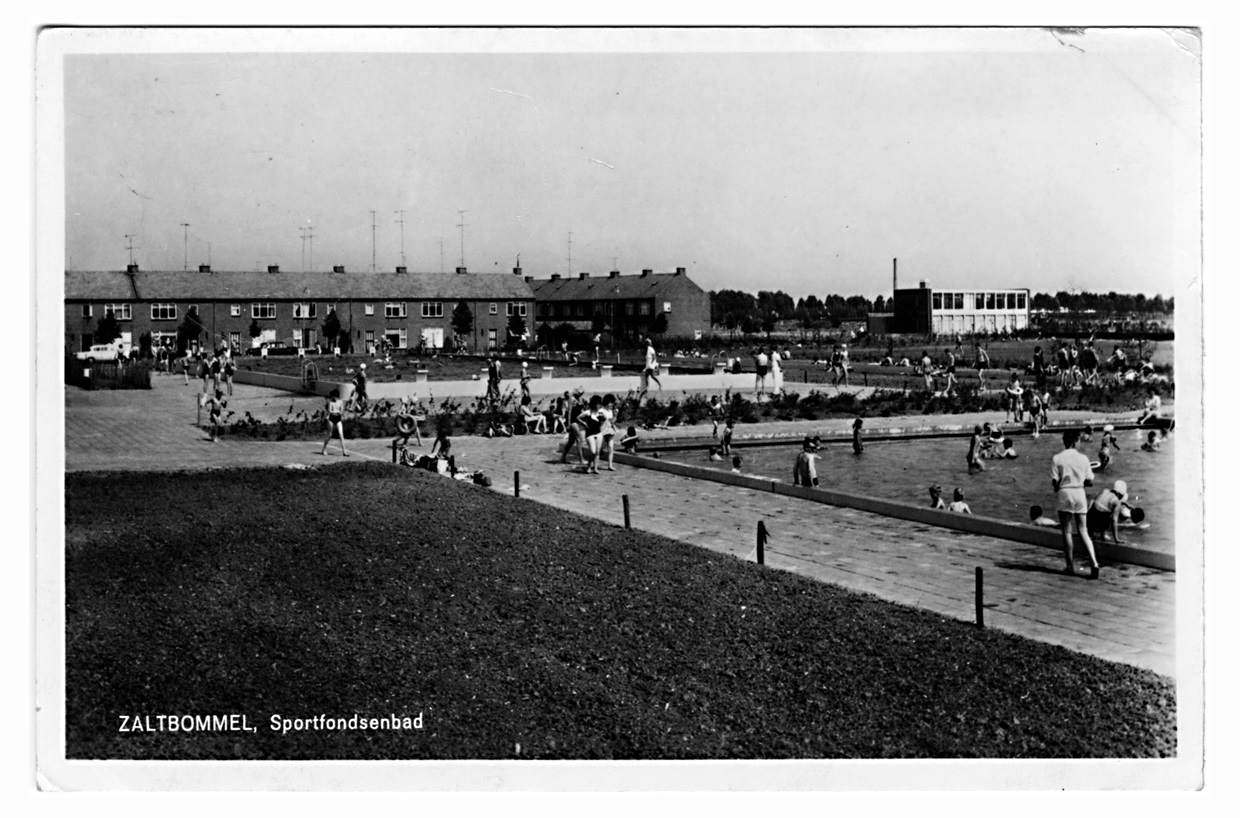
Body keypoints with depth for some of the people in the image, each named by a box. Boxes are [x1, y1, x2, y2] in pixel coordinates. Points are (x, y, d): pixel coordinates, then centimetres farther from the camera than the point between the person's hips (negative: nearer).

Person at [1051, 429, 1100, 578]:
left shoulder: (1057, 458, -6)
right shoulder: (1083, 458, 0)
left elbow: (1055, 482, -9)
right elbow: (1090, 482, 1)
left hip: (1064, 494, -2)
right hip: (1079, 493, 2)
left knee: (1067, 531, 8)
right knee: (1083, 531, 7)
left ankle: (1069, 566, 11)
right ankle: (1093, 562, -10)